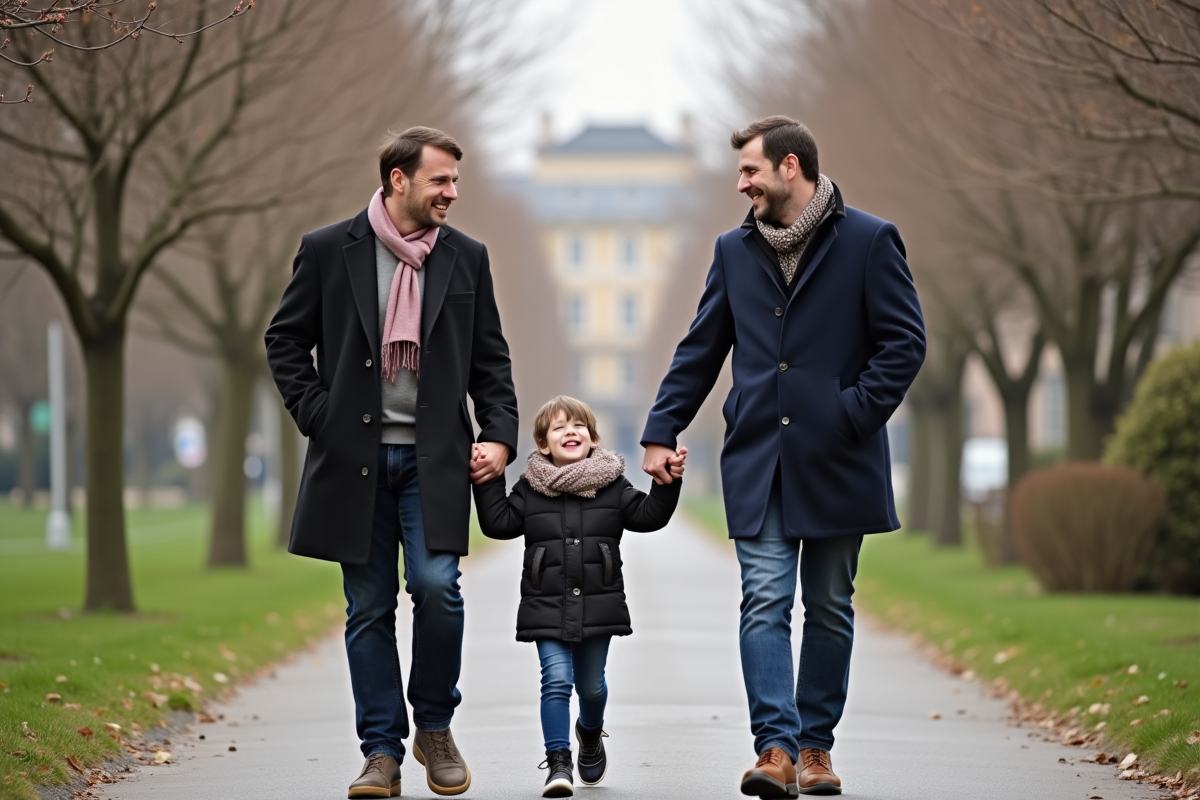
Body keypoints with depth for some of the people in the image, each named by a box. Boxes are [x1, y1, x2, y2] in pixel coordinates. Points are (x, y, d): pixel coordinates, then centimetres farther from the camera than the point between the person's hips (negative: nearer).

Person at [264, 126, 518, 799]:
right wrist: (317, 416, -3)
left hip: (434, 459, 0)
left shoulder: (467, 259, 8)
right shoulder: (328, 251, 2)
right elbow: (285, 340, 8)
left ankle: (435, 726, 7)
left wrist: (500, 435, -1)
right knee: (369, 610, 2)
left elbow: (490, 360, 11)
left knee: (437, 586, -15)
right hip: (356, 458, 0)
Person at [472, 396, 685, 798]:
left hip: (598, 607, 1)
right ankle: (558, 763, -10)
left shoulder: (612, 485, 4)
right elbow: (499, 522, 2)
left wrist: (668, 482, -12)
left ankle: (590, 733, 45)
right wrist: (487, 482, -4)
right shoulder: (530, 489, 3)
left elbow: (648, 515, 0)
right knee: (556, 680, -13)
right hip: (547, 608, -1)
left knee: (591, 684, 13)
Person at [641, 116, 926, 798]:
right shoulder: (736, 250, 12)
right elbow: (699, 351, 16)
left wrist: (852, 414, -13)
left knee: (829, 607, 7)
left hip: (836, 462, -2)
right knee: (766, 602, -9)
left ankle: (816, 744, 17)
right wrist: (662, 432, 9)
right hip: (757, 460, 2)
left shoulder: (869, 241, -1)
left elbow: (905, 341, -4)